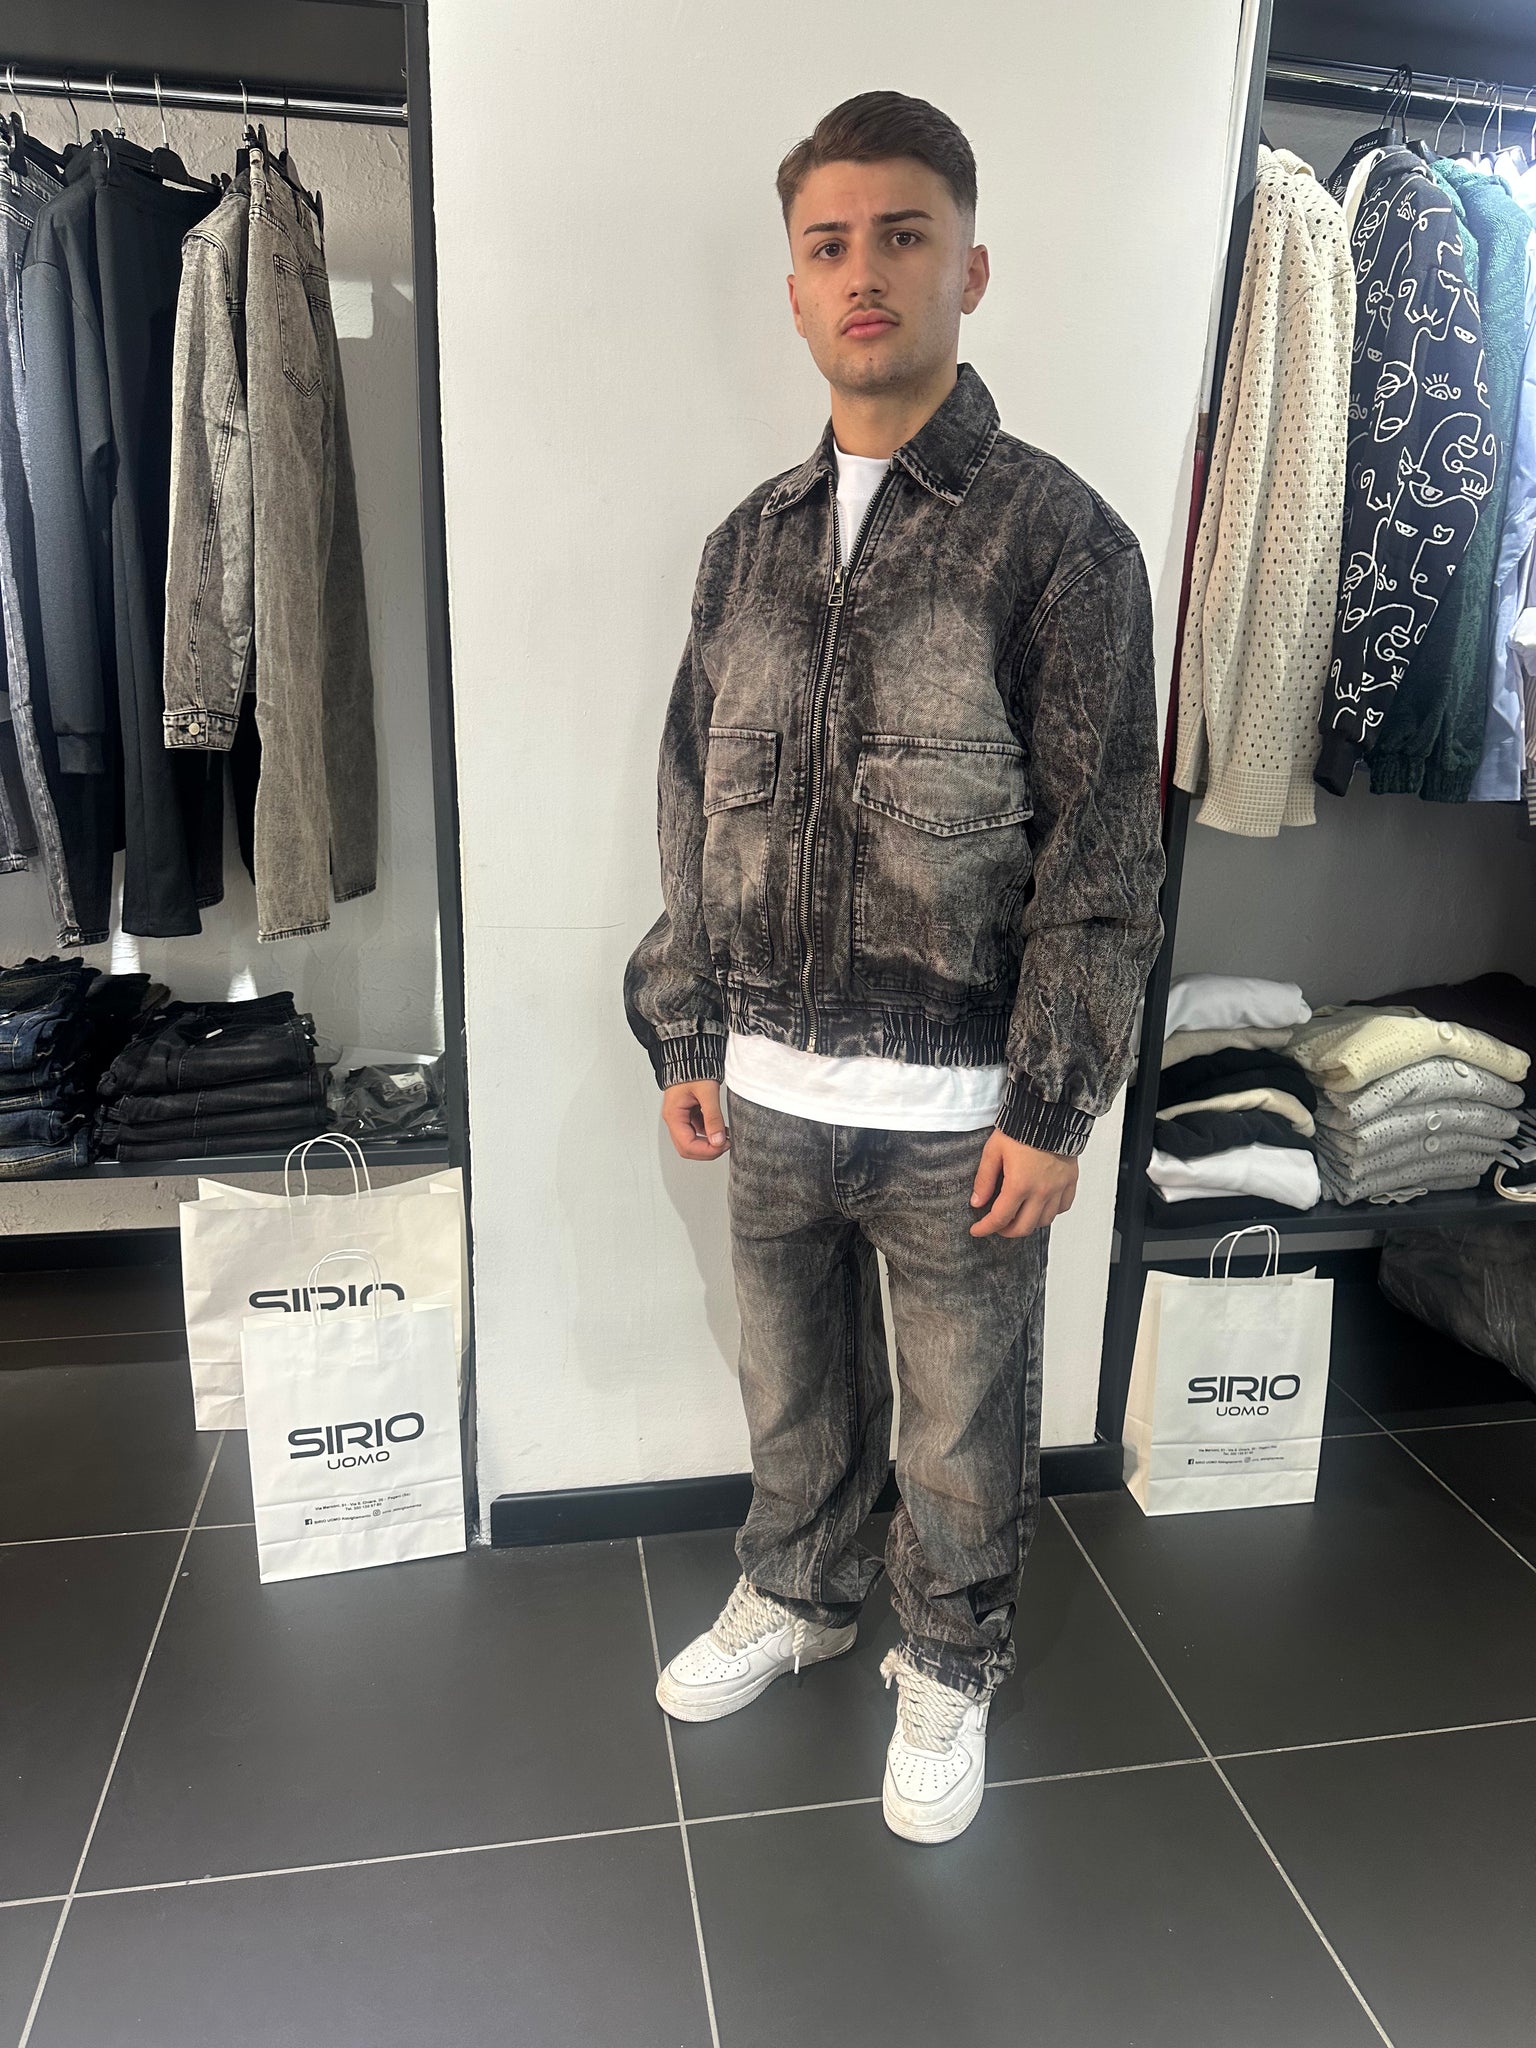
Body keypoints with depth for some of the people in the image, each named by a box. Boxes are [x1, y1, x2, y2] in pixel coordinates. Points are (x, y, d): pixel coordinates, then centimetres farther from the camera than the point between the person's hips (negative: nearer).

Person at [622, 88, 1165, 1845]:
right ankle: (798, 1594, 48)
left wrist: (1052, 1110, -12)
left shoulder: (1059, 538, -7)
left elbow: (1103, 854, -9)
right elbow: (693, 814, 10)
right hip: (769, 1090, 4)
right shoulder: (749, 542, 7)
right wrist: (682, 1039, 8)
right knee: (793, 1388, 22)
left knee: (962, 1429, 14)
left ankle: (949, 1665, 40)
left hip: (957, 1112, -4)